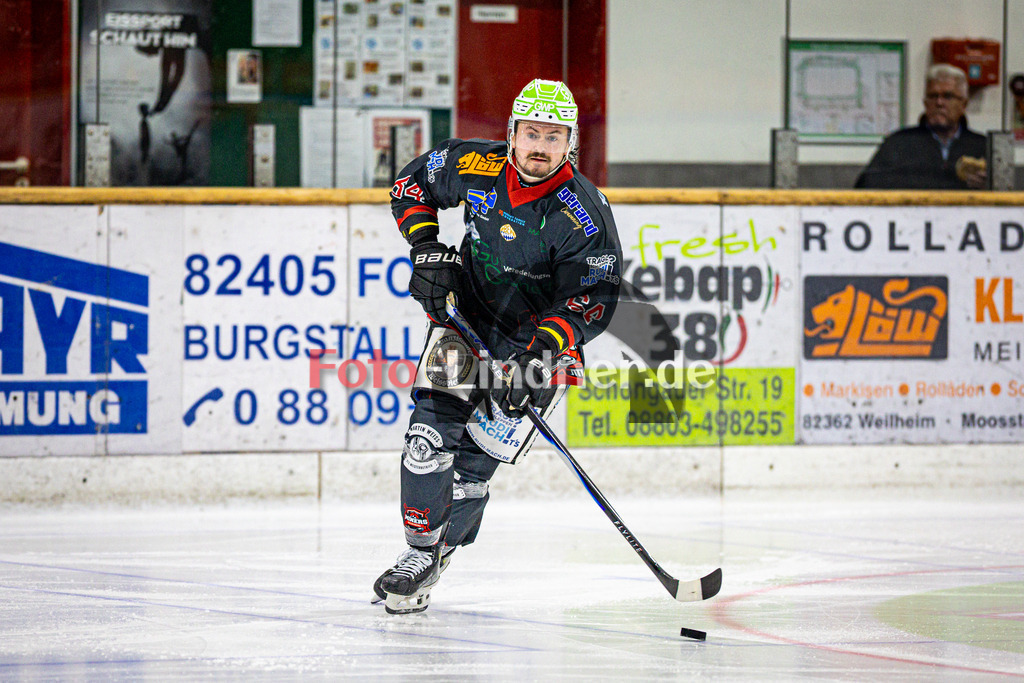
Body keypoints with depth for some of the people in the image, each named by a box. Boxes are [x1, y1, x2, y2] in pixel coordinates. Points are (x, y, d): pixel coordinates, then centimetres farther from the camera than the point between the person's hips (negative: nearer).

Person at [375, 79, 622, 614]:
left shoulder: (585, 216, -23)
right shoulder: (475, 167, -13)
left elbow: (591, 301, -22)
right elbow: (411, 184, 6)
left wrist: (543, 350, -34)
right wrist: (426, 250, -7)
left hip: (538, 343, -3)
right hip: (466, 321, 3)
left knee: (475, 457, -7)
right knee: (431, 435, -13)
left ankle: (436, 554, 11)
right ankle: (419, 550, -2)